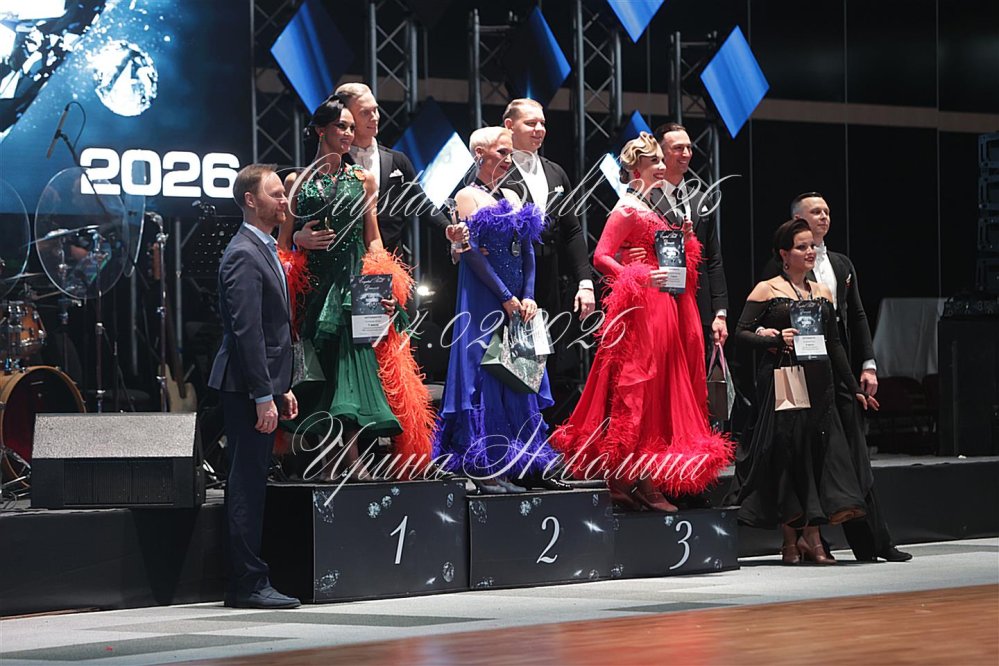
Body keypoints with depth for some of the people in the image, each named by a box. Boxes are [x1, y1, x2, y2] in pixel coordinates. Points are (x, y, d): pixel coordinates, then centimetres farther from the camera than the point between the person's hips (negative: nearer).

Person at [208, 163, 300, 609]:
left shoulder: (264, 251, 19)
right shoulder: (244, 255, -14)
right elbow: (246, 331, -20)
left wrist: (282, 388, 20)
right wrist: (263, 396, -22)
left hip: (263, 384, 10)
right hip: (247, 387, -10)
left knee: (252, 485, 11)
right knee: (247, 486, -7)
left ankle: (248, 582, 16)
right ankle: (248, 584, -4)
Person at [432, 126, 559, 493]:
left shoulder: (512, 198, 16)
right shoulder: (467, 196, -4)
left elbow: (528, 252, 10)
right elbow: (473, 252, -12)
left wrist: (528, 297, -3)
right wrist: (505, 298, -14)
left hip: (518, 304, 7)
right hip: (483, 303, -7)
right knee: (484, 378, -6)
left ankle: (508, 465, 11)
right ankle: (483, 467, -4)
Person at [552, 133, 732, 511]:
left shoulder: (656, 207, 17)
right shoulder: (627, 208, -9)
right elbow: (601, 257, -16)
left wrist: (684, 238, 6)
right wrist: (639, 278, -25)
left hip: (663, 309, 9)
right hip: (639, 309, -9)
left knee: (660, 391, 10)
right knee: (636, 390, -9)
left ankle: (645, 480, 14)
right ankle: (628, 479, -8)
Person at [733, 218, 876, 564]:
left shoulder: (822, 292, 15)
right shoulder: (767, 290, 0)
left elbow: (835, 344, 17)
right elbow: (742, 332, -6)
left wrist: (855, 388, 15)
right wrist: (776, 339, -21)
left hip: (819, 381, 5)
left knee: (819, 450, -3)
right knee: (785, 451, -3)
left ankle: (811, 536, -1)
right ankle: (790, 539, 4)